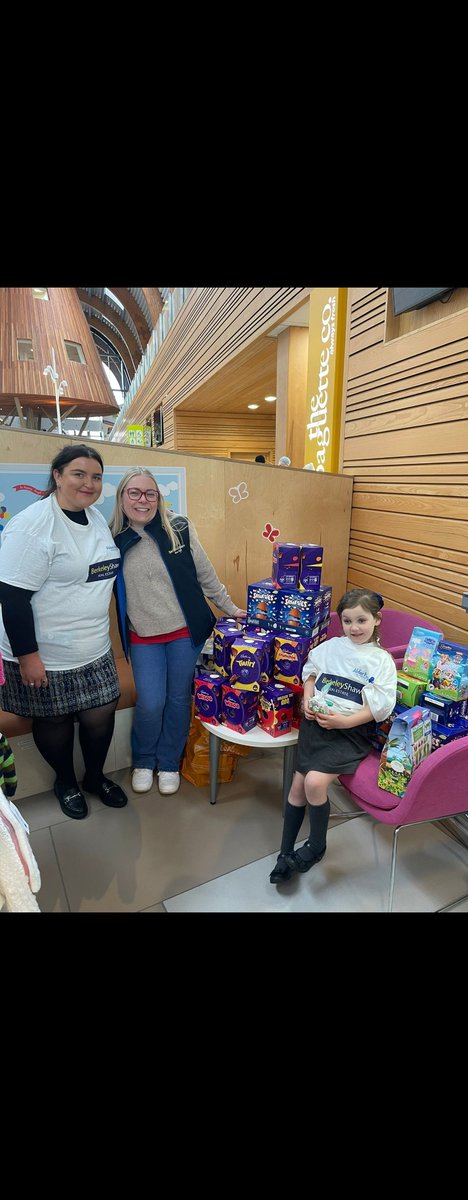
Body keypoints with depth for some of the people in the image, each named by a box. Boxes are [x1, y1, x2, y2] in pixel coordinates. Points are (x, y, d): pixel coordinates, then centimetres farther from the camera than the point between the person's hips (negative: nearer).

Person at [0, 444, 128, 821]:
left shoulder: (98, 518, 5)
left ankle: (95, 776, 39)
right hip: (47, 656, -6)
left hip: (95, 649, 6)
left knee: (101, 713, 12)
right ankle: (66, 782, 39)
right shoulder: (32, 526, -19)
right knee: (55, 720, 12)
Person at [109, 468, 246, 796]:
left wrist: (230, 608, 6)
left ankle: (169, 763, 33)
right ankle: (143, 762, 30)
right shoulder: (113, 538, -4)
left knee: (179, 700, 10)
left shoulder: (179, 528, -7)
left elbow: (206, 574, 1)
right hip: (143, 637, 0)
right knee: (150, 704, 0)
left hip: (186, 631, 0)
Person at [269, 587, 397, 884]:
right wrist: (307, 700, 1)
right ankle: (286, 853, 19)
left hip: (352, 731, -4)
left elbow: (378, 708, -8)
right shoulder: (331, 646, 6)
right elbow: (310, 673, 19)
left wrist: (343, 721, -18)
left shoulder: (382, 660, -4)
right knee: (298, 785, -1)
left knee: (315, 781, -20)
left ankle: (316, 846, 8)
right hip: (315, 722, 4)